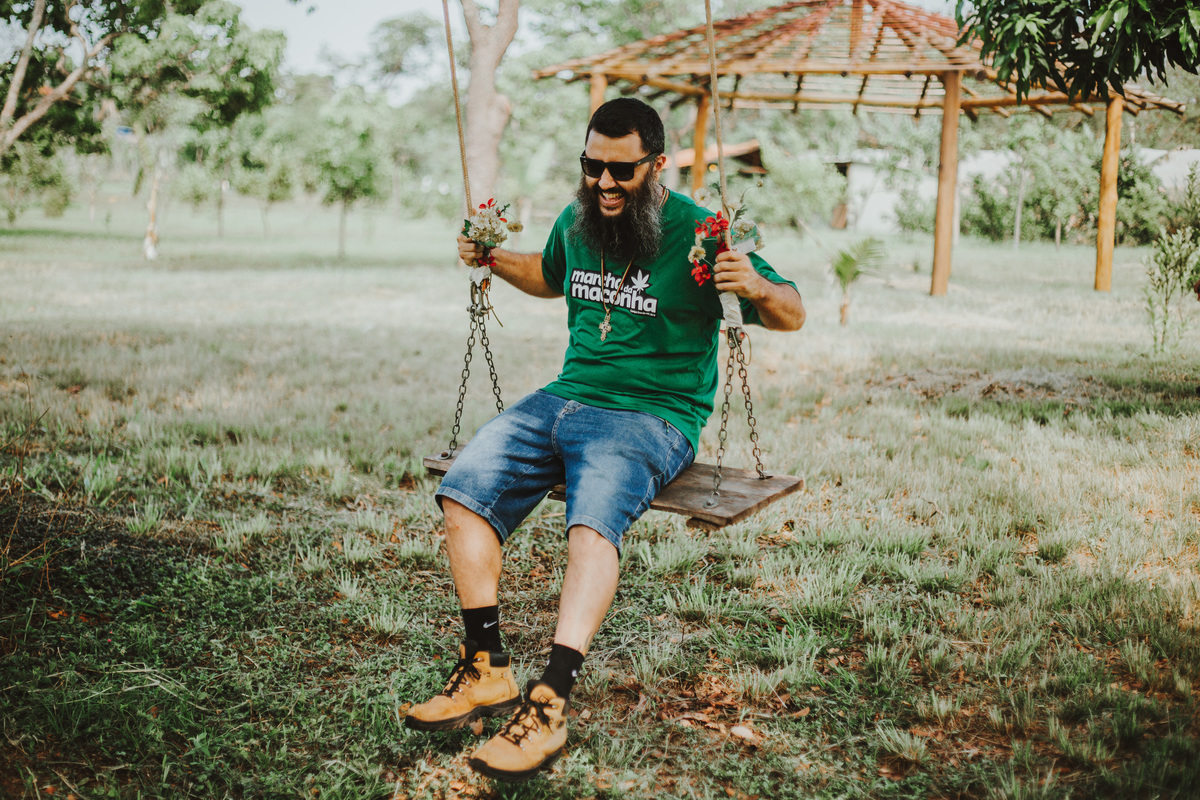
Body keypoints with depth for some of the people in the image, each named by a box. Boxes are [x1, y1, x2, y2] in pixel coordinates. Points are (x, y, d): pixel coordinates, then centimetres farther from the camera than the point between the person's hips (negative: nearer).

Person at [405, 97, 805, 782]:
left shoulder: (697, 232, -6)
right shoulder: (576, 222, 12)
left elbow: (793, 316, -4)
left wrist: (758, 287, -26)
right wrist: (495, 259, 19)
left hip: (654, 416, -6)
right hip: (567, 397, 6)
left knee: (594, 521, -34)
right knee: (465, 488, -14)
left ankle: (551, 704, -33)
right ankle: (488, 671, -8)